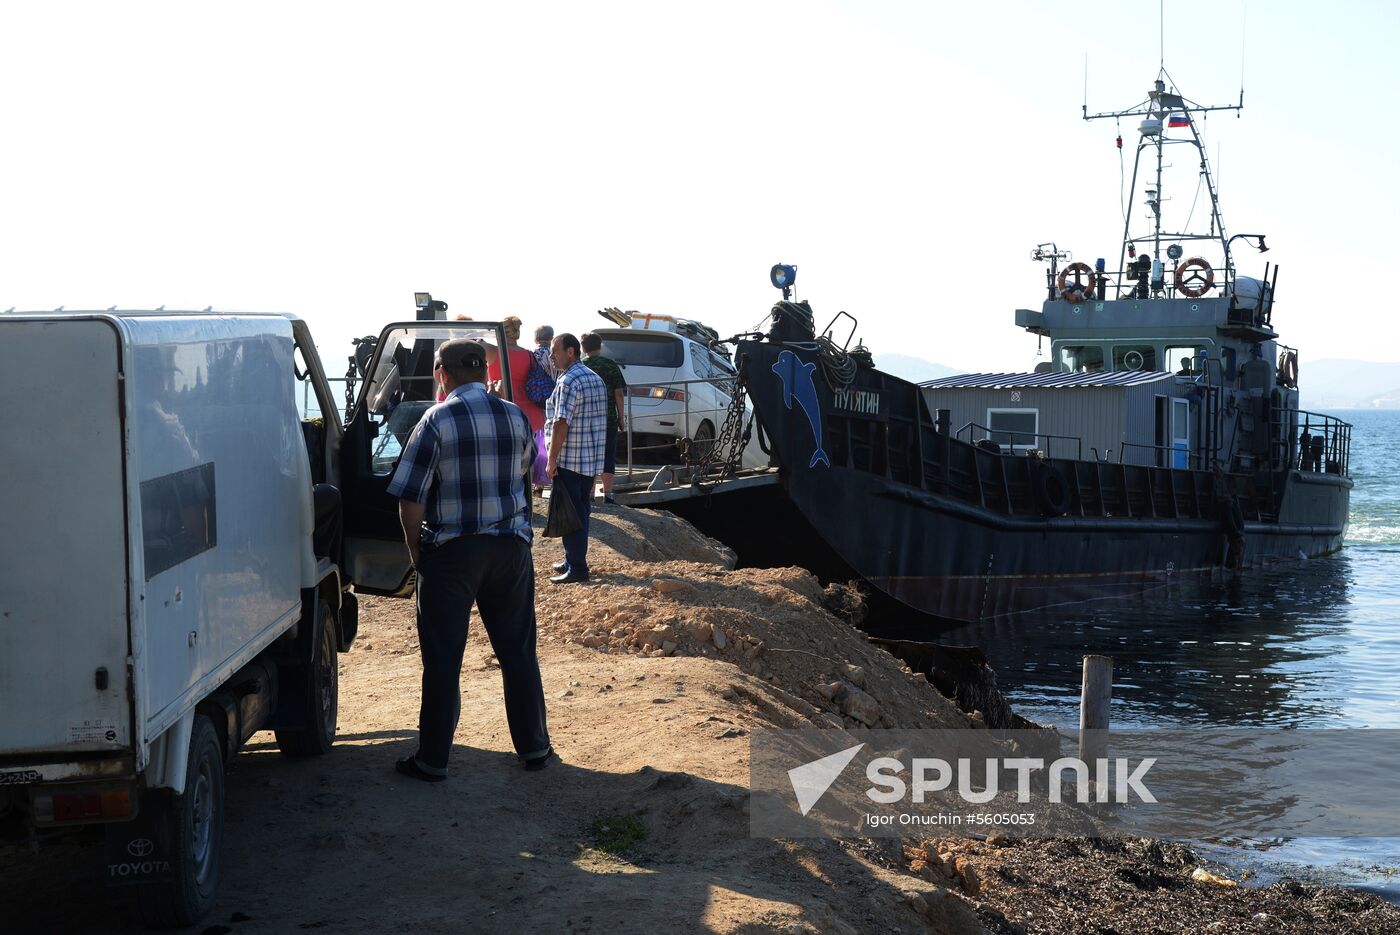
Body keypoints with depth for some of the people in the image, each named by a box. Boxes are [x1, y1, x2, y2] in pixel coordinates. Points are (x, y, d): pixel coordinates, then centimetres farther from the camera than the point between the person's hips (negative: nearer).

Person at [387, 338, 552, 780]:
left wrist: (416, 552, -1)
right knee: (517, 651, 15)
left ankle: (432, 759, 10)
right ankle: (533, 746, 22)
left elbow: (410, 499, -13)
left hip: (451, 551, -4)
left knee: (443, 659, 4)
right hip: (510, 546, 4)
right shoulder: (516, 417, 2)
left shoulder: (436, 421, -12)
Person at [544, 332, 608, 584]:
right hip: (591, 460, 9)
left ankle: (576, 568, -3)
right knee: (582, 511, 16)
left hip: (569, 460, -9)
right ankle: (575, 560, 25)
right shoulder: (595, 378, 14)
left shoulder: (569, 381, -16)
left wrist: (552, 460, -18)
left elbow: (561, 424, -22)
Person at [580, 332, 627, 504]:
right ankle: (607, 494, 1)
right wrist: (621, 417, 5)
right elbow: (619, 393, -2)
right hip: (609, 418, -1)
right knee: (608, 456, 5)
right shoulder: (611, 364, -1)